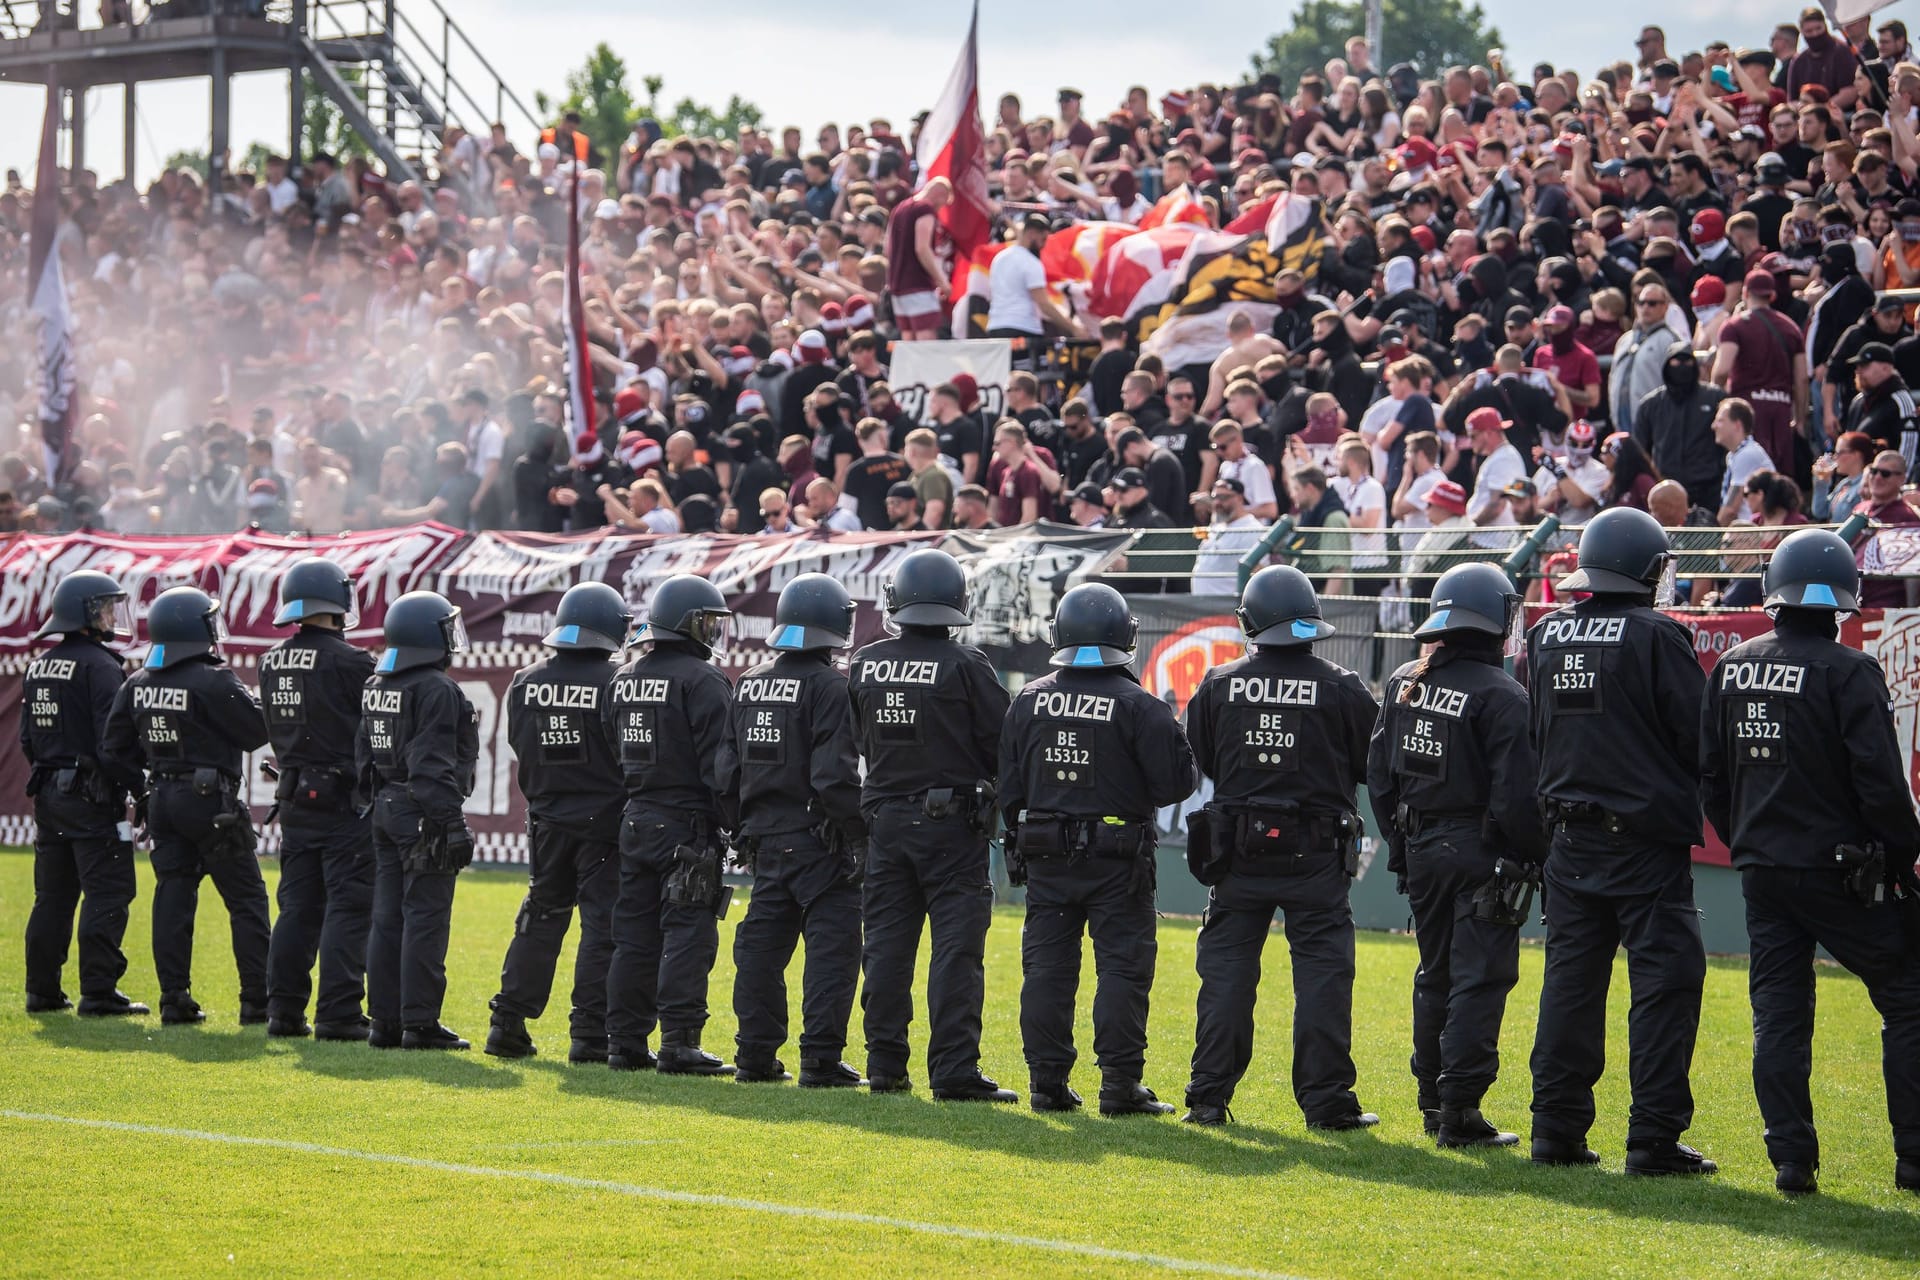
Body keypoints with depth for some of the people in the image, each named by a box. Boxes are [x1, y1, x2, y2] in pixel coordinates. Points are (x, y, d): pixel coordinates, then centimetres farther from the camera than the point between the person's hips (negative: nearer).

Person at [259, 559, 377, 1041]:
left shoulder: (272, 662, 6)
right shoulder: (350, 662, -16)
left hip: (295, 797, 7)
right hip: (345, 800, -7)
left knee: (298, 906, 13)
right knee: (348, 906, -3)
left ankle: (284, 1009, 13)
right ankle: (338, 1015, -6)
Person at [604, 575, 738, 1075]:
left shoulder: (625, 679, 12)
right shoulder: (702, 681, -12)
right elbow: (719, 764, -16)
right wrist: (738, 827, -12)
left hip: (636, 822, 7)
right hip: (686, 823, -7)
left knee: (635, 935, 11)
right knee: (688, 935, -6)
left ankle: (625, 1042, 12)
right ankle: (679, 1045, -10)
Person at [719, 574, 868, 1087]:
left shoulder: (749, 685, 9)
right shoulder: (829, 686, -13)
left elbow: (728, 769, 12)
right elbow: (834, 775, -19)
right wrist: (858, 833, -12)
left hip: (765, 838, 7)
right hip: (818, 841, -7)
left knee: (762, 943, 12)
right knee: (831, 947, -3)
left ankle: (755, 1056, 14)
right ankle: (821, 1061, -7)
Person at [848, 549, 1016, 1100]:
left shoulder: (864, 665, 1)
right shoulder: (965, 666, -11)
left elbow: (859, 743, 9)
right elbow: (1000, 746, -8)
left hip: (886, 821, 4)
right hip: (951, 824, -4)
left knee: (887, 946, 10)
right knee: (955, 950, -3)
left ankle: (884, 1066, 13)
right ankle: (954, 1071, -7)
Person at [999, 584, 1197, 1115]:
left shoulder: (1029, 701, 2)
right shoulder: (1138, 706, -11)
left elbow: (1010, 788, 7)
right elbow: (1176, 782, -10)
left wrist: (1021, 843, 19)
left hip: (1046, 857, 4)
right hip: (1117, 859, -4)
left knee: (1047, 967, 8)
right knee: (1122, 967, 0)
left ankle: (1047, 1081, 9)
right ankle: (1120, 1084, -3)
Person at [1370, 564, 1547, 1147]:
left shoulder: (1403, 684, 5)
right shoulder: (1501, 696, -17)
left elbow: (1379, 776, 11)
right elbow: (1516, 794, -19)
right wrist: (1539, 858, -6)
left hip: (1422, 851, 7)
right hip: (1484, 855, -7)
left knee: (1435, 975, 17)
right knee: (1479, 979, -3)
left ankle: (1433, 1101, 23)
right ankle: (1459, 1110, -6)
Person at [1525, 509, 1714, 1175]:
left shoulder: (1545, 635, 6)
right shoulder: (1656, 636, -12)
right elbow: (1698, 735, -11)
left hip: (1571, 838, 6)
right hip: (1647, 838, -6)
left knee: (1570, 978, 11)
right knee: (1665, 983, -2)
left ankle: (1557, 1127, 12)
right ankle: (1654, 1138, -5)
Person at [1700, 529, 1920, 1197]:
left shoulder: (1731, 668, 6)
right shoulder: (1849, 672, -13)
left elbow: (1710, 775, 12)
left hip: (1762, 868, 5)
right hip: (1838, 868, -5)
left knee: (1777, 1015, 8)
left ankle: (1791, 1161, 4)